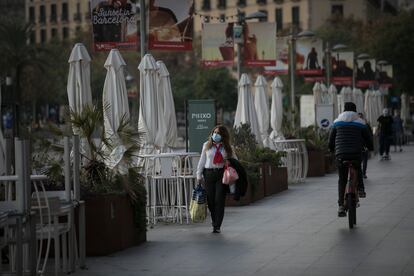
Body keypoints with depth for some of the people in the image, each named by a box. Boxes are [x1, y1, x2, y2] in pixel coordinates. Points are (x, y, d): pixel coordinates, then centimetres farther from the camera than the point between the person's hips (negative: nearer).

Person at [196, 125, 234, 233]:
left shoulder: (227, 147, 7)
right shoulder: (207, 145, 8)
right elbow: (202, 161, 11)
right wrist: (199, 175, 7)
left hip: (222, 174, -1)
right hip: (209, 174, 1)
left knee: (219, 200, -6)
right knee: (210, 200, 3)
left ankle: (217, 226, -1)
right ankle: (214, 219, 29)